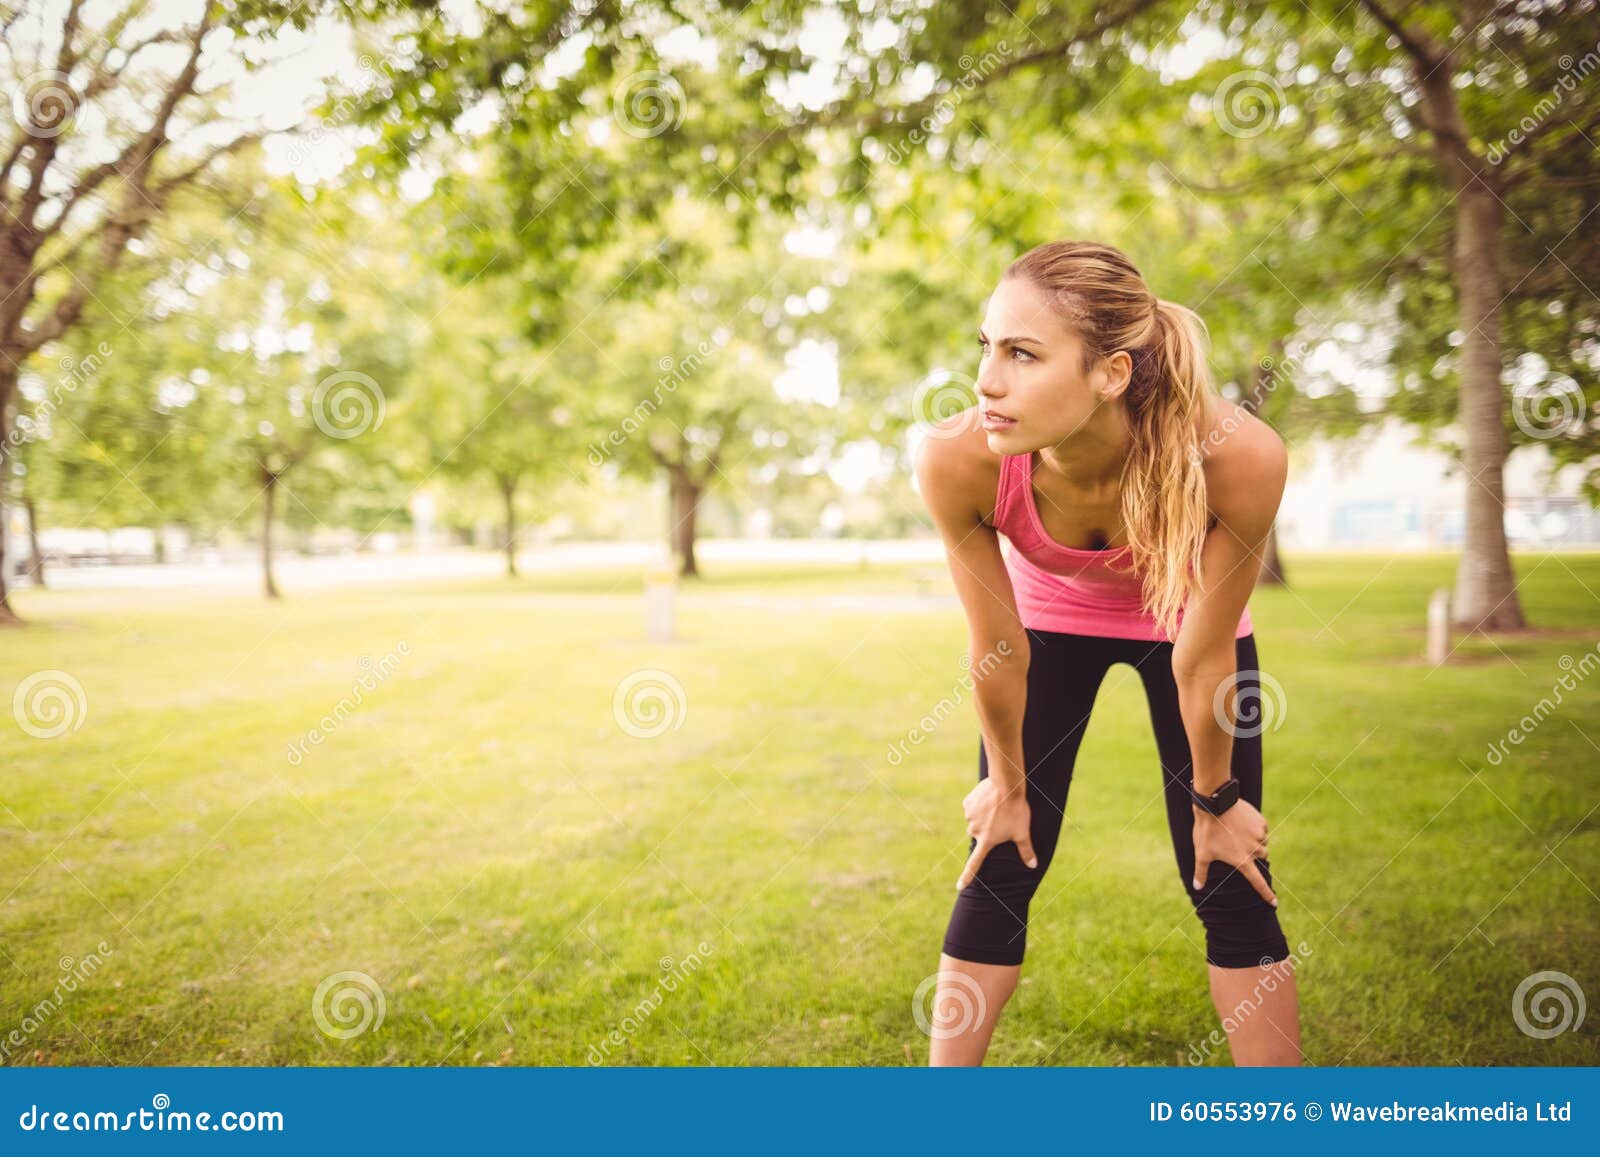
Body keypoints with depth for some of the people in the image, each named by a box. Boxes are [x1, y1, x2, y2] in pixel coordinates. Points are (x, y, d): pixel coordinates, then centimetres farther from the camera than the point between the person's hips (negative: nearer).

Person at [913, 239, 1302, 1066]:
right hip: (1050, 616, 1)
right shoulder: (957, 460, -36)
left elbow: (1203, 658, -24)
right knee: (997, 873, 1)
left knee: (1231, 884, 0)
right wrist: (1007, 782, -5)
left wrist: (1212, 799, -9)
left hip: (1185, 620, 0)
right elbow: (997, 648, -20)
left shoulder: (1237, 457, -40)